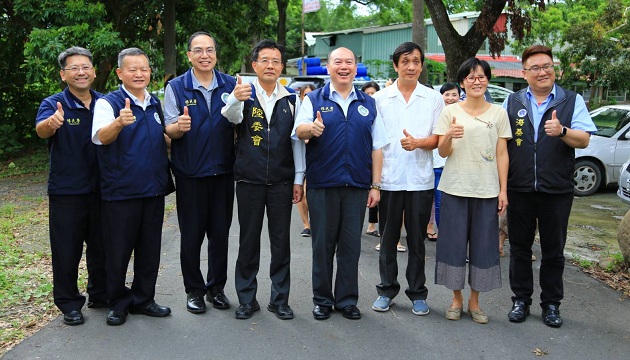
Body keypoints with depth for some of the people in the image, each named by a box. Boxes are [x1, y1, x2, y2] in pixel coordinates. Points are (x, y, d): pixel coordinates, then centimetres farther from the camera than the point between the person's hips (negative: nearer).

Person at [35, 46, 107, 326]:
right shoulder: (54, 104, -5)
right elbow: (41, 129, -25)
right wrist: (52, 123, -50)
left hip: (101, 188, 3)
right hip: (66, 192, -3)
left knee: (101, 245, 13)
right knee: (67, 249, 4)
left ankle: (100, 295, 30)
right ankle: (69, 303, 19)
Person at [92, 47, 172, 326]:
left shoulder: (156, 104, 11)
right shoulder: (108, 103, -7)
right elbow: (101, 137, -27)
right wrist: (119, 122, -47)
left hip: (154, 189, 5)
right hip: (120, 191, -5)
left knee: (149, 249, 13)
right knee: (119, 250, 5)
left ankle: (143, 299, 27)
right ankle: (118, 303, 22)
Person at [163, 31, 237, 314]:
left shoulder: (230, 85, 5)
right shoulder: (176, 87, 1)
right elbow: (169, 131, -3)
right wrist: (179, 126, -24)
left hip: (223, 171, 2)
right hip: (190, 174, -2)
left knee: (220, 233, 9)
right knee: (191, 234, 6)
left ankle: (216, 287, 24)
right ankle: (194, 290, 21)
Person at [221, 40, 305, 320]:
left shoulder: (291, 99, 7)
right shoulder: (245, 94, 0)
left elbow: (297, 140, 7)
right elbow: (231, 117, -22)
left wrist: (299, 178, 4)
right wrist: (234, 99, -45)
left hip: (282, 181, 2)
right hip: (249, 179, -1)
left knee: (281, 241, 7)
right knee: (248, 240, 7)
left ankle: (279, 299, 20)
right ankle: (247, 299, 20)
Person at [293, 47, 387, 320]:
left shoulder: (368, 104, 11)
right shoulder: (314, 100, 5)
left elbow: (377, 147, 9)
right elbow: (299, 130, -11)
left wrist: (375, 185, 3)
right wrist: (311, 128, -35)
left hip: (357, 186, 2)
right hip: (322, 185, -2)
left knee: (351, 245, 8)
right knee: (323, 244, 6)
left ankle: (347, 300, 21)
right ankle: (322, 299, 21)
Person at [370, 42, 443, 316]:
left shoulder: (433, 98, 5)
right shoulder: (380, 98, 5)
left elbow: (440, 138, 3)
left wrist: (418, 143, -18)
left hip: (420, 180, 0)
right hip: (388, 179, 0)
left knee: (417, 239, 8)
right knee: (388, 238, 9)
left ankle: (418, 293, 20)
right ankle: (387, 289, 23)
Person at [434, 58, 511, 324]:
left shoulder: (498, 113, 7)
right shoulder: (450, 112, 3)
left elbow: (502, 154, 6)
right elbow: (443, 153, 1)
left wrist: (503, 189, 1)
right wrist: (449, 137, -21)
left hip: (487, 189, 1)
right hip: (455, 187, -1)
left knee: (483, 243, 5)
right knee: (454, 242, 4)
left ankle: (474, 301, 20)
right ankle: (457, 298, 20)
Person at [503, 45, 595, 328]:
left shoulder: (572, 101, 4)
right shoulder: (512, 102, 7)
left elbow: (584, 140, -4)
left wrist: (562, 131, -26)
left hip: (557, 191, -1)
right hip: (519, 190, 1)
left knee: (553, 250, 9)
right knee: (519, 248, 10)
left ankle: (551, 304, 23)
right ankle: (521, 300, 24)